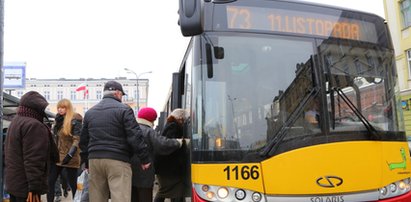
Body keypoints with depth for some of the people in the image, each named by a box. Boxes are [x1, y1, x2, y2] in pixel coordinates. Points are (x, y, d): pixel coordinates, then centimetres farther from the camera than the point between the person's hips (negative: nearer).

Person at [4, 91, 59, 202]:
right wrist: (34, 188, -25)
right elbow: (34, 160, -25)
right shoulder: (33, 125, -19)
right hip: (25, 186, -10)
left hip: (13, 182, 10)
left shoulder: (15, 121, 14)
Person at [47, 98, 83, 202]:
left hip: (69, 158, -7)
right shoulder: (59, 119, 14)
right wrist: (57, 123, -4)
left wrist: (70, 155, -26)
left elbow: (77, 139, -17)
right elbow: (54, 136, 10)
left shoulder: (75, 120, -11)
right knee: (50, 181, 7)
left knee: (72, 184, 0)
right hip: (57, 156, 8)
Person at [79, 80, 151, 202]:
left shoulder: (89, 113, 16)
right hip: (118, 160, -6)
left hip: (94, 160, 6)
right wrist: (145, 158, -5)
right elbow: (135, 136, -11)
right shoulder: (123, 110, -4)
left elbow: (83, 141, 19)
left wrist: (87, 162, 26)